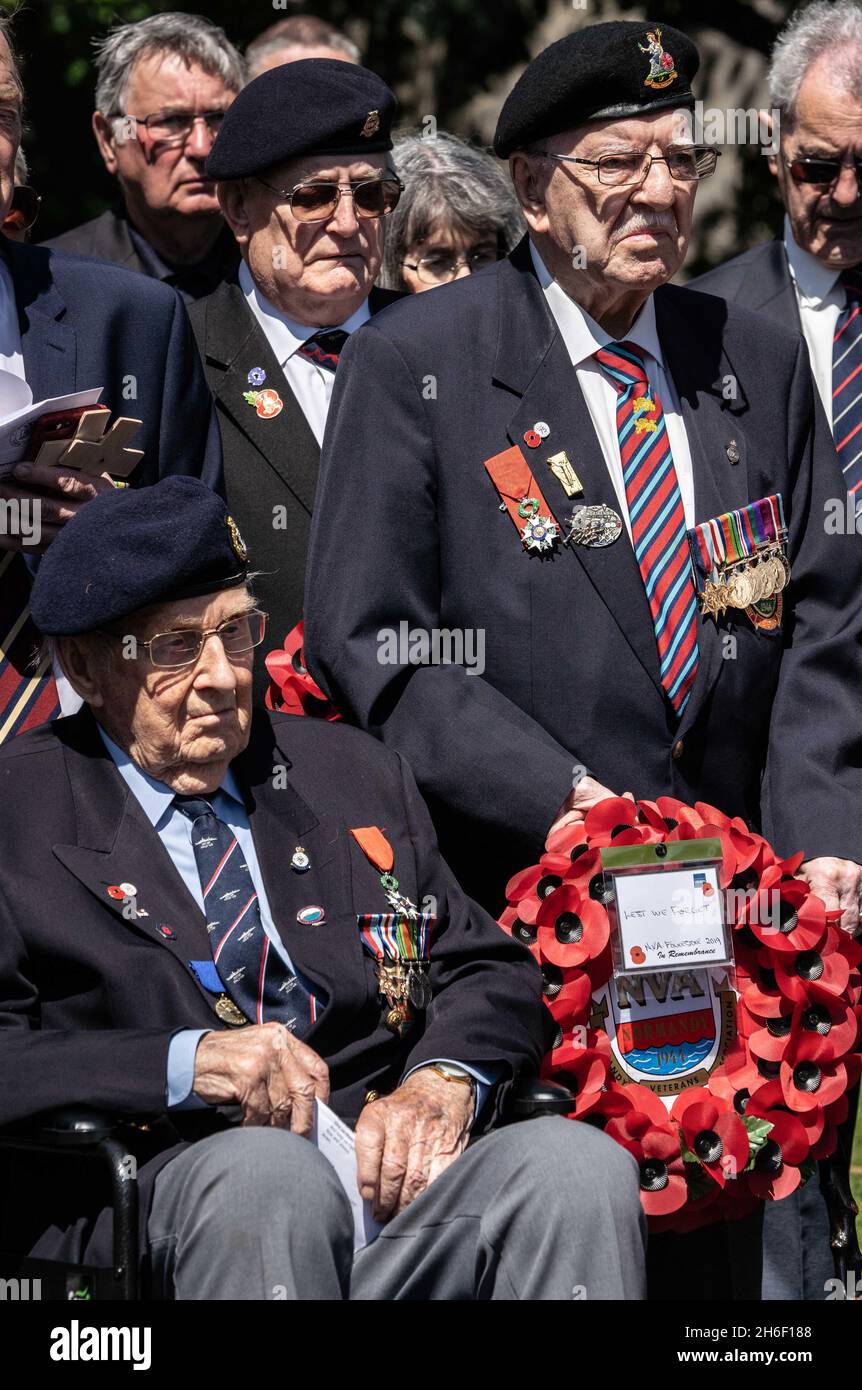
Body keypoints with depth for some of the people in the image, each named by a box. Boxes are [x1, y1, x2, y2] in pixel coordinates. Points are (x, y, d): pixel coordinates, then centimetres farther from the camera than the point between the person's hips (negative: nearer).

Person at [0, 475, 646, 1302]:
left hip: (389, 1172, 4)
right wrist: (184, 1064, -16)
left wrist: (443, 1080, 0)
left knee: (579, 1163, -26)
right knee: (263, 1169, -39)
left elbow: (490, 972, 23)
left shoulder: (353, 775, 24)